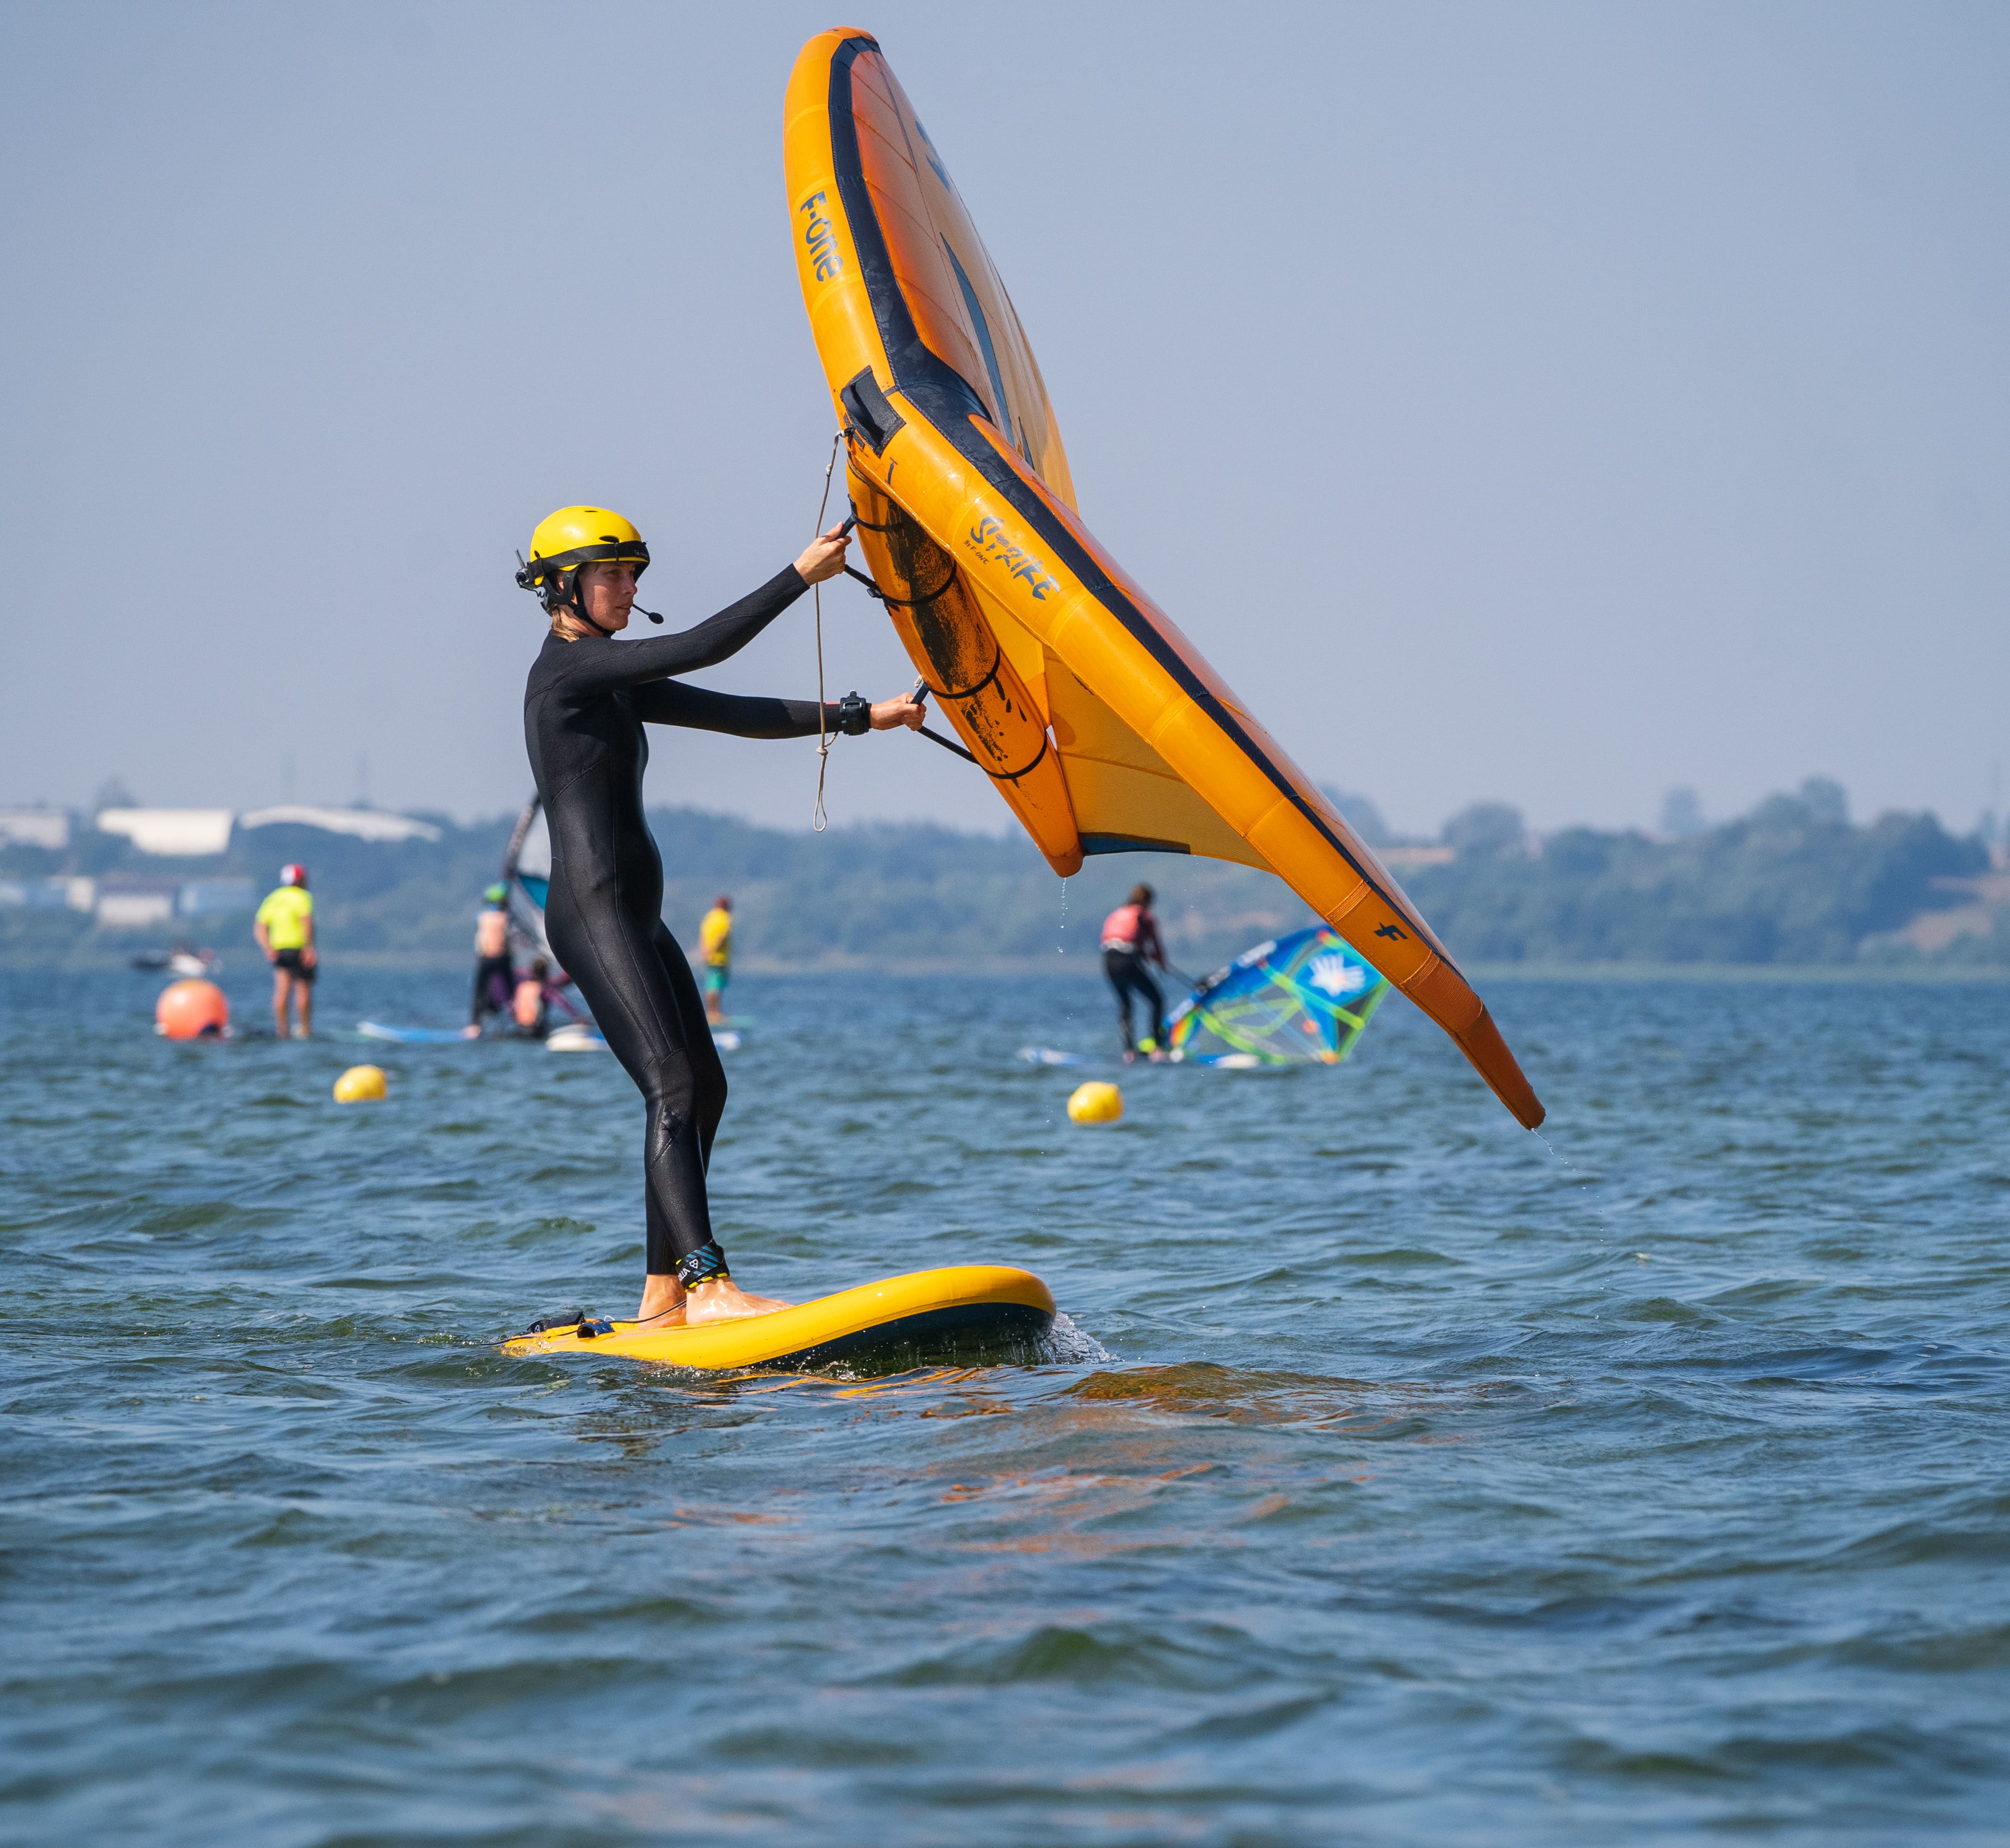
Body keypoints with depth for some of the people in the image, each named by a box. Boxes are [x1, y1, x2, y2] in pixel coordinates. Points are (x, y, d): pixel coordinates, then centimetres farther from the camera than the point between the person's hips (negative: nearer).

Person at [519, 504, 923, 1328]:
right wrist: (801, 576, -16)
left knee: (704, 1088, 11)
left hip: (637, 918, 11)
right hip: (594, 913, -11)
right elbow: (701, 648, -19)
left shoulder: (614, 683, 19)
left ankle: (662, 1293, 13)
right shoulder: (567, 667, -11)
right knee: (673, 1088, -19)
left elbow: (734, 714, 18)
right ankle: (707, 1286, -29)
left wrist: (855, 717, 15)